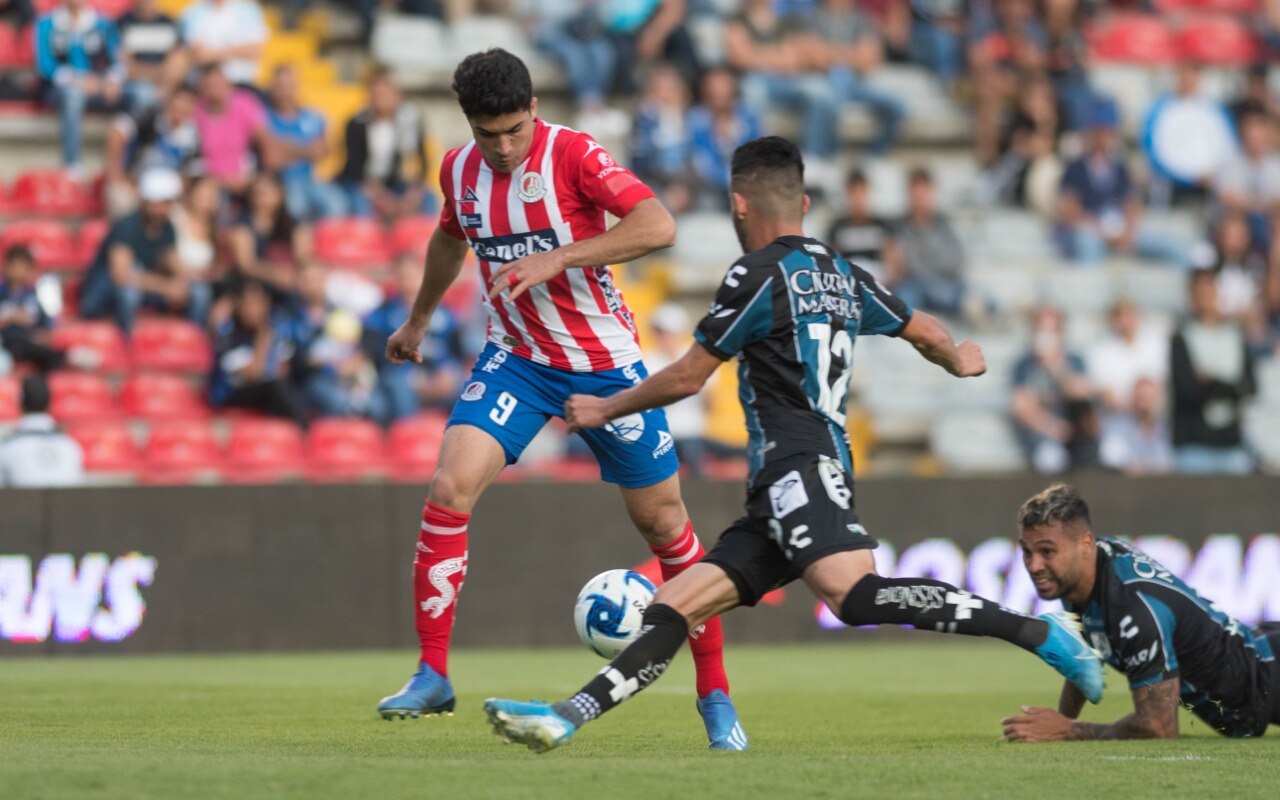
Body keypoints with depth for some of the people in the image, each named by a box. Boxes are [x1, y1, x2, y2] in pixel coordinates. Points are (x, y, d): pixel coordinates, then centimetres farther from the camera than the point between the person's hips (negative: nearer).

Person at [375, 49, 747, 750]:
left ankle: (715, 695, 17)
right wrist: (418, 320, 33)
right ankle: (433, 676, -10)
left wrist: (557, 258, -34)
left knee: (661, 520, 3)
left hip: (604, 362, -3)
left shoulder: (572, 155, -18)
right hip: (516, 357, 3)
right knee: (450, 488, -18)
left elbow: (658, 226, -30)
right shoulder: (459, 171, -1)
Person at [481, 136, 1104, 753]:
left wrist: (604, 410, 19)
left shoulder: (759, 275, -3)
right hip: (780, 495, 10)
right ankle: (565, 718, -6)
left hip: (798, 470, -10)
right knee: (672, 606, 3)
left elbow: (686, 378, 3)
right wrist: (959, 361, 57)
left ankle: (1038, 631, -32)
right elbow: (927, 334, 33)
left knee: (854, 594, -31)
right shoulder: (843, 276, 20)